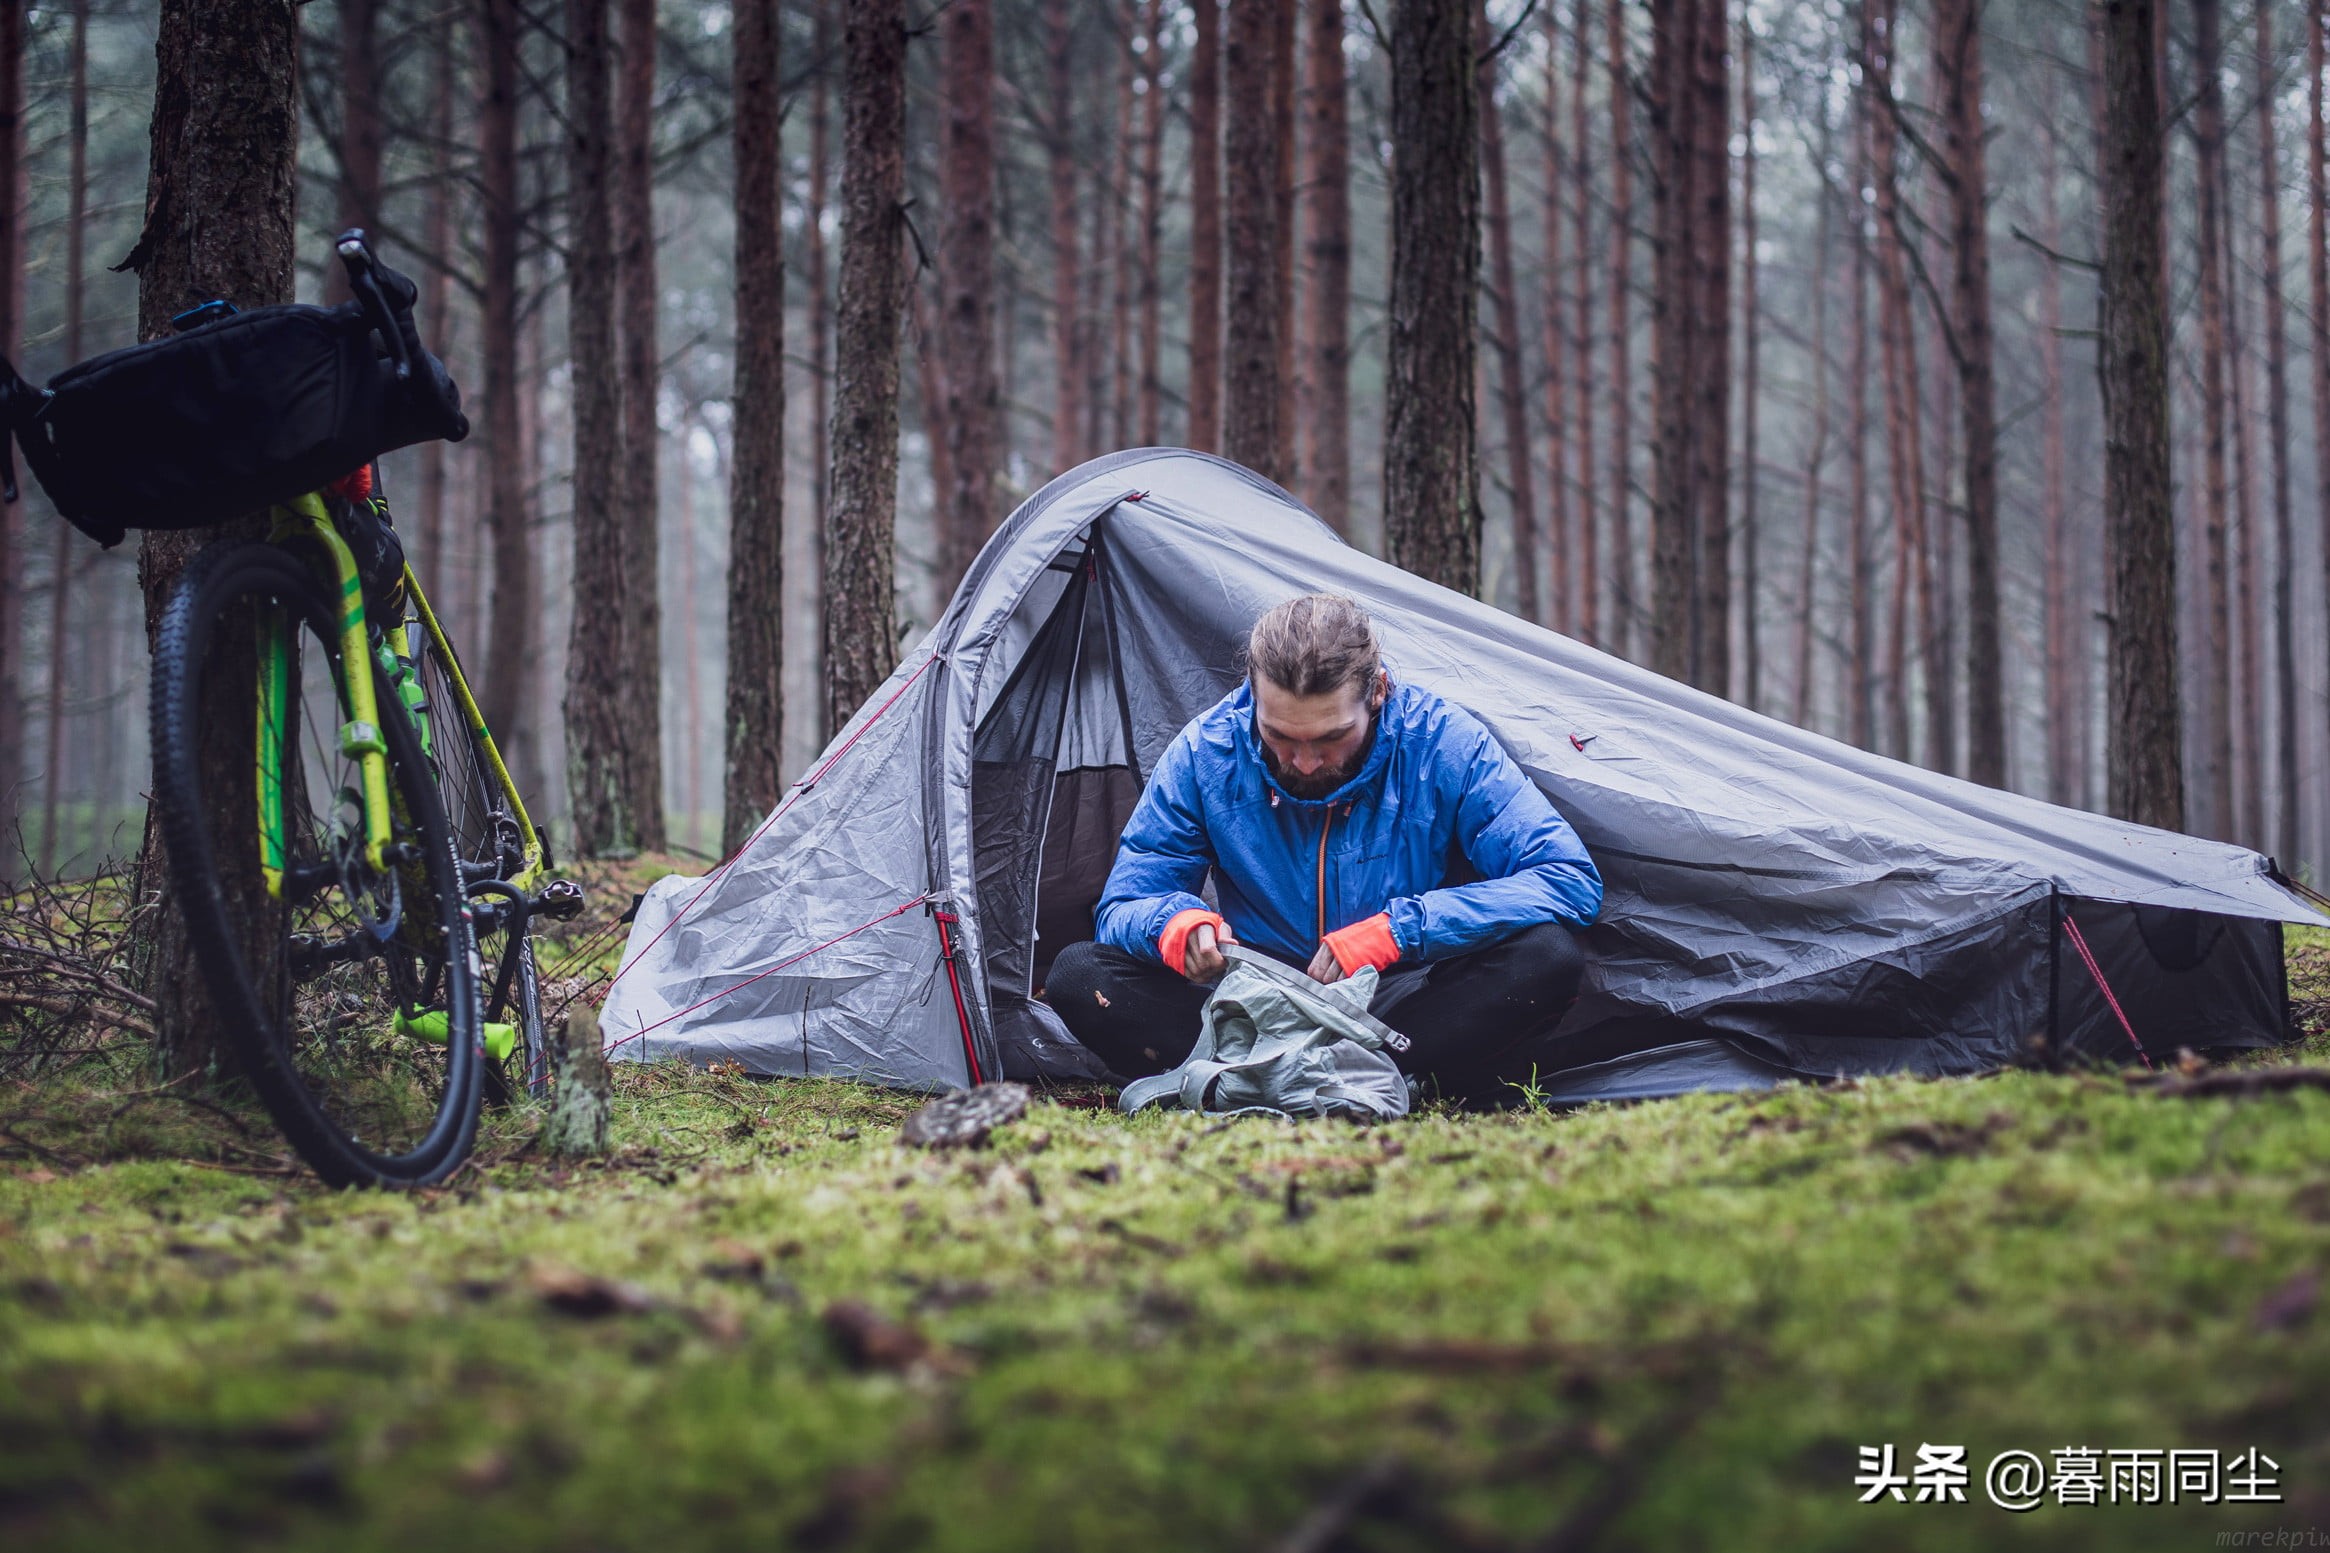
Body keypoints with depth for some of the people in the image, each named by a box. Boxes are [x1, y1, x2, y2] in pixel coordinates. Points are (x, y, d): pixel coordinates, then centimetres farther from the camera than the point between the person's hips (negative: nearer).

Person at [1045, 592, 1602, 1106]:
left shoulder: (1442, 743, -14)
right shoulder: (1204, 754, -9)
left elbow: (1571, 878, -18)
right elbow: (1121, 907, -3)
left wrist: (1397, 929, -28)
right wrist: (1174, 923, -30)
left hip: (1402, 1009, -1)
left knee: (1547, 955, -31)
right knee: (1077, 974, -22)